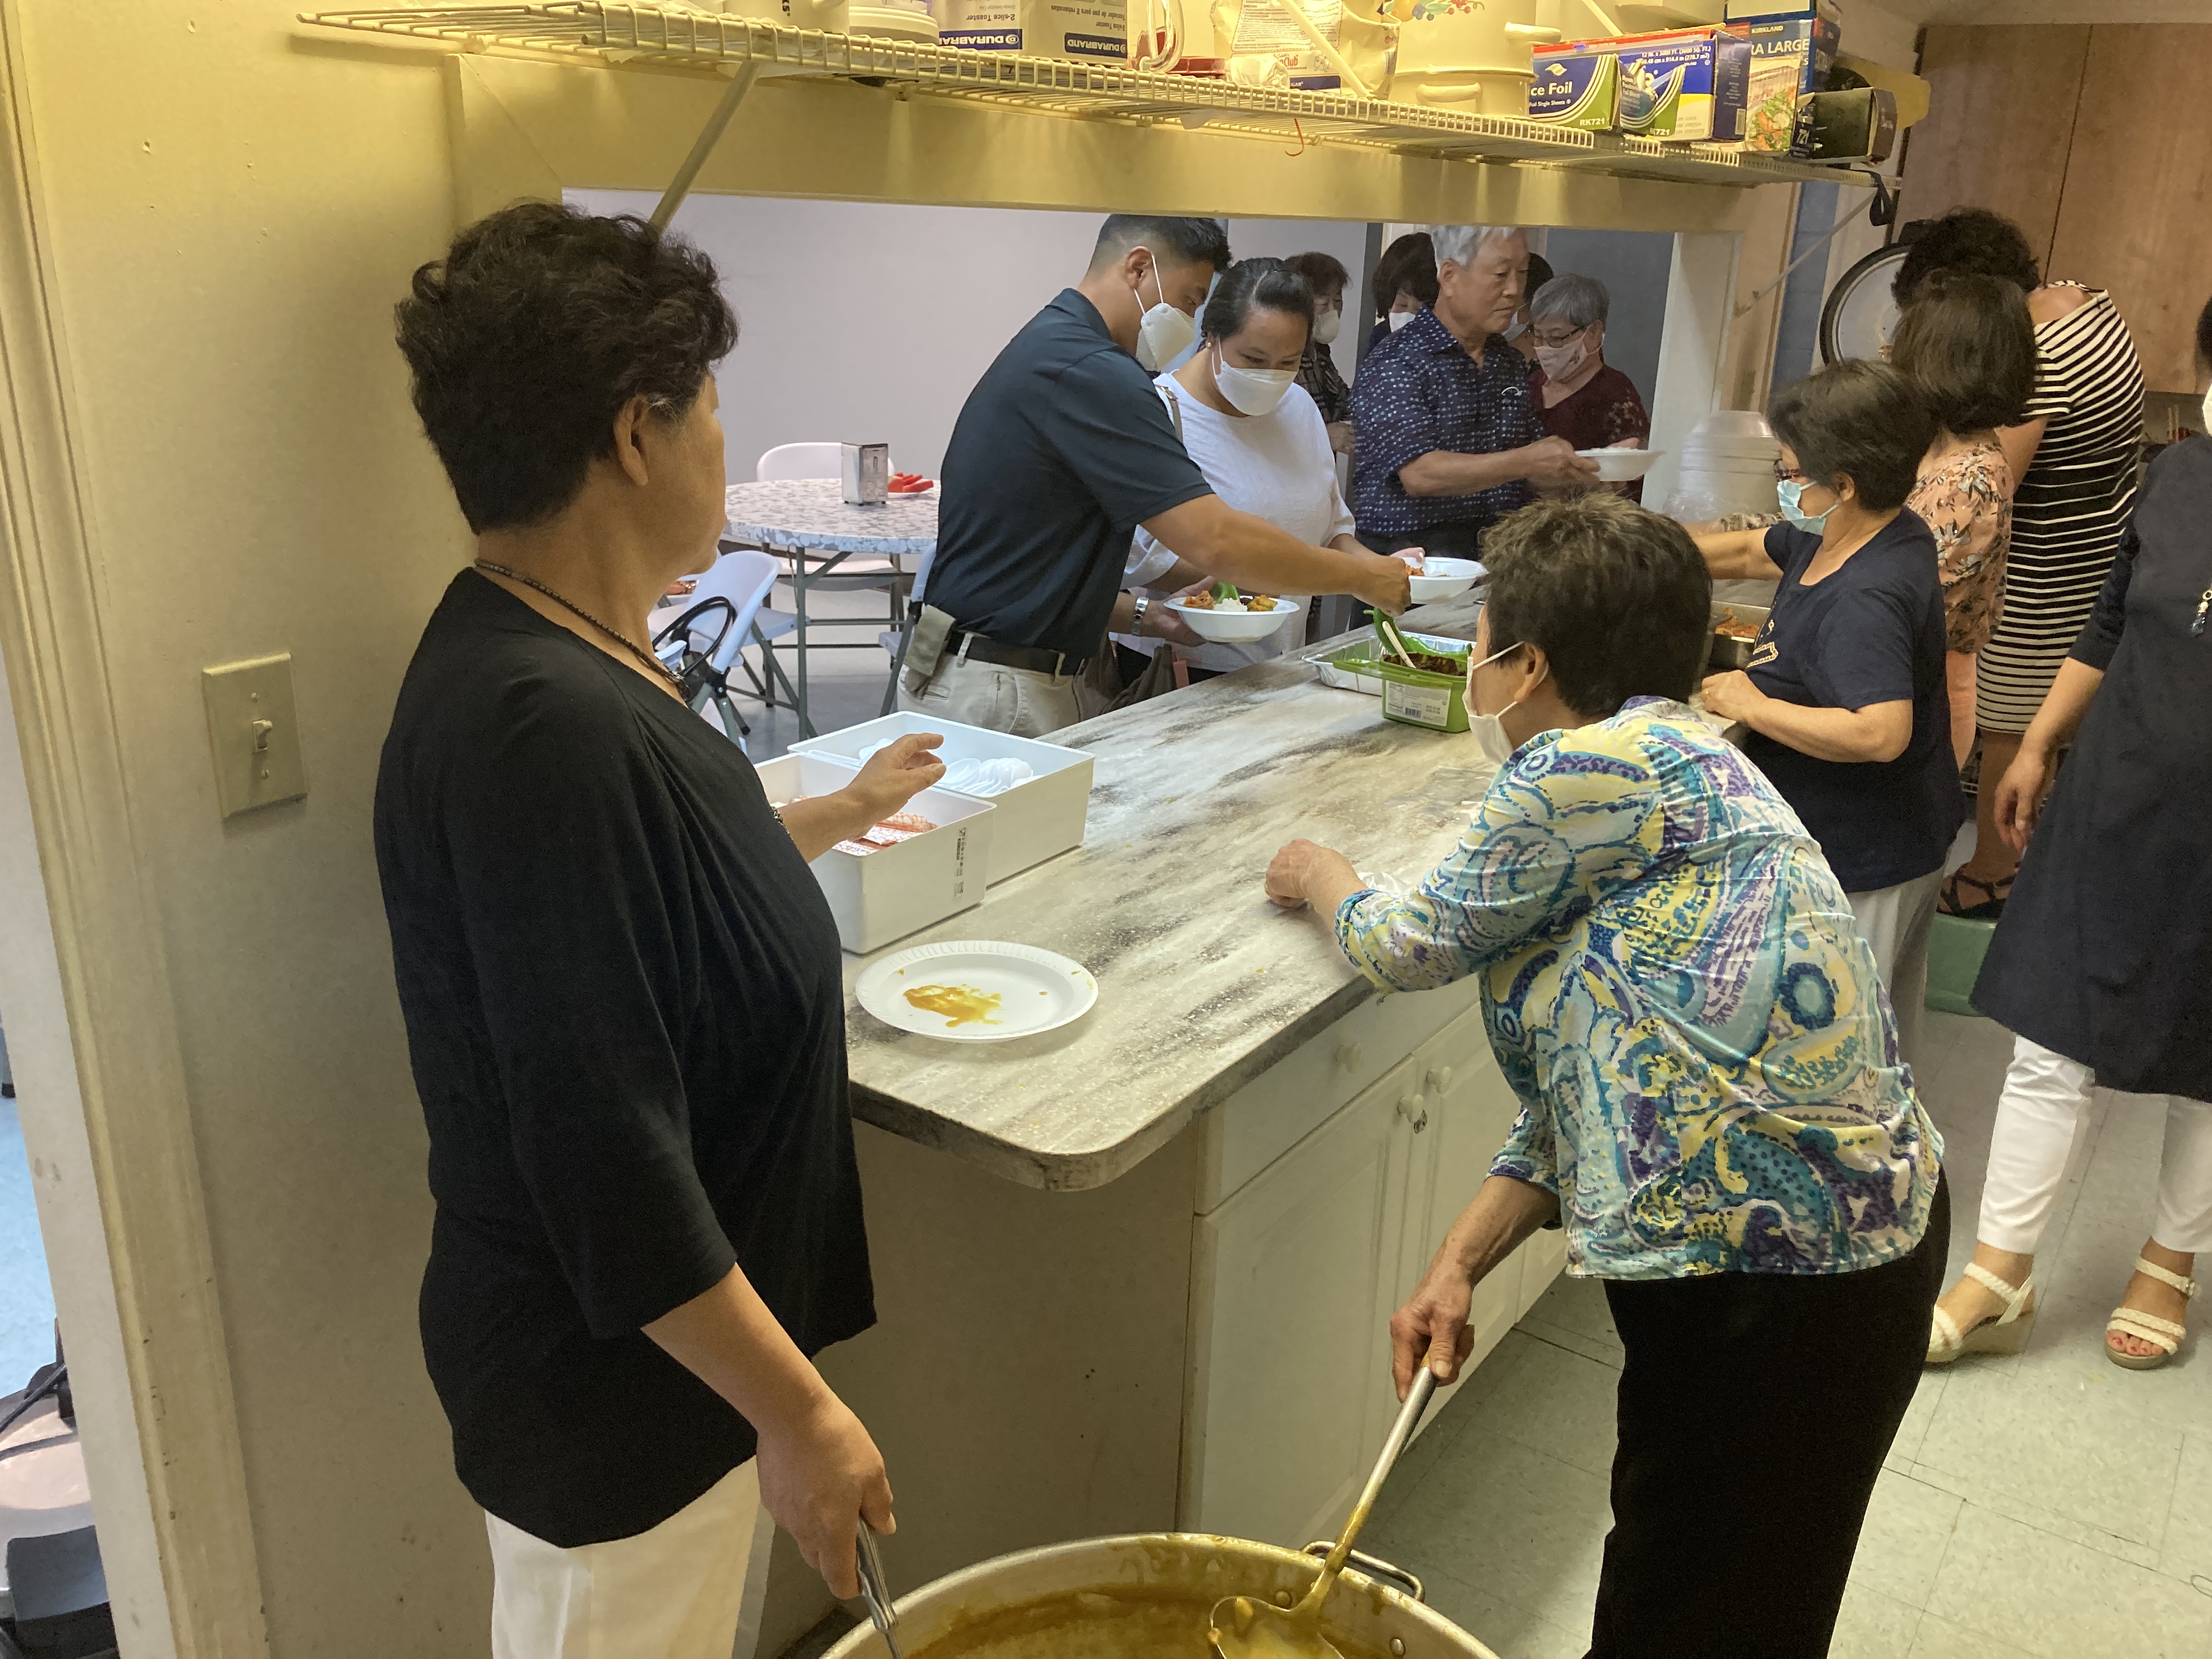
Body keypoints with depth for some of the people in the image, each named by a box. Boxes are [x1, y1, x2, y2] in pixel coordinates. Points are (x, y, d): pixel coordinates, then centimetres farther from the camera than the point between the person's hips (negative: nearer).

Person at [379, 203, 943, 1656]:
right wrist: (797, 1411, -21)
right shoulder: (545, 726, -30)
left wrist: (845, 812, 32)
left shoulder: (562, 658, 1)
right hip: (614, 1376, -9)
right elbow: (600, 1147, -29)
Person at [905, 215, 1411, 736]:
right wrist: (1362, 576, -11)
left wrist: (1142, 615, 10)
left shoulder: (1043, 349, 15)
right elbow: (1216, 541, -23)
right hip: (994, 696, -10)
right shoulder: (1090, 373, -18)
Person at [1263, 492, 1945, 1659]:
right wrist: (1458, 1268, 4)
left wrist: (1321, 880, 13)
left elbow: (1417, 947, -7)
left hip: (1786, 1286, -9)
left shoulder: (1591, 770, -20)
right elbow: (1576, 1092, 10)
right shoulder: (1672, 768, 11)